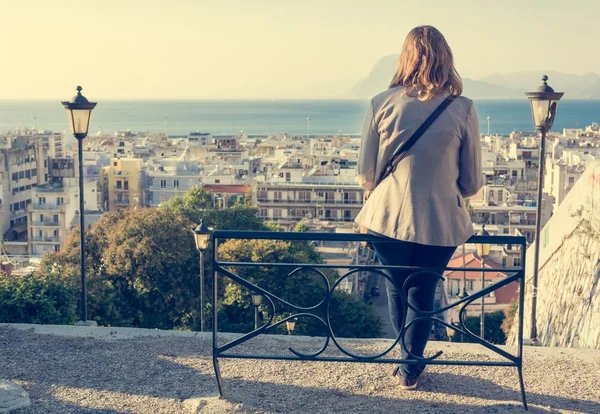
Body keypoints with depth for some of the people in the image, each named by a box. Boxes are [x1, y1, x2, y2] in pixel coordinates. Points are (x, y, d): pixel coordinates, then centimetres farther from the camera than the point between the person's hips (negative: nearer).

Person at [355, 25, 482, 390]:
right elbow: (473, 183, -2)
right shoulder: (463, 109, -8)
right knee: (423, 293, 20)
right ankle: (411, 368, 32)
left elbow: (365, 175, -2)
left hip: (389, 219, 1)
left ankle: (411, 361, 42)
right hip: (441, 224, -1)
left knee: (397, 288, 23)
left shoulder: (381, 104, -7)